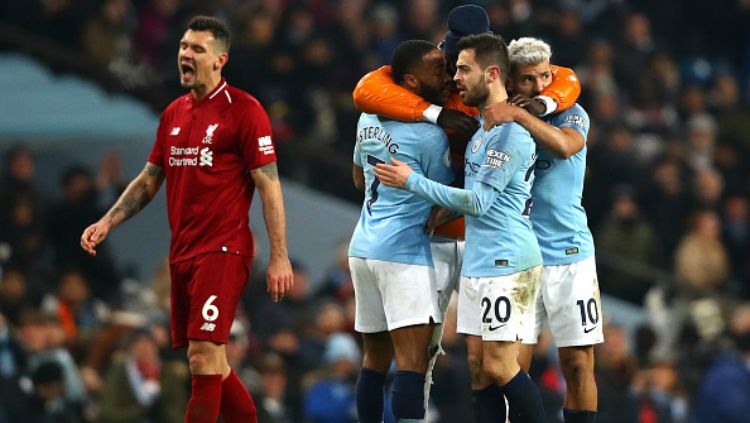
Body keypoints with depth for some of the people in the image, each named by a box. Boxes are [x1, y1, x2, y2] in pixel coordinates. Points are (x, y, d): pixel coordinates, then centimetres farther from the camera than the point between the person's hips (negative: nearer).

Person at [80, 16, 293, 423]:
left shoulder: (243, 110, -7)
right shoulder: (173, 114, 14)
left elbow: (269, 186, -9)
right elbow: (149, 180, 22)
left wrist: (279, 257, -14)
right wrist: (107, 222, 10)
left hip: (223, 251, -8)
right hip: (182, 252, 8)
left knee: (204, 355, -14)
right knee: (211, 362, 11)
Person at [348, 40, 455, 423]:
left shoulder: (369, 118, 10)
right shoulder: (431, 136, -14)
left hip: (363, 246, 8)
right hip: (404, 253, -8)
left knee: (375, 359, 13)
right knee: (412, 360, -12)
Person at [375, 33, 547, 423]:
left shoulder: (510, 131, -15)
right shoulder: (481, 127, 15)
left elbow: (478, 201, -17)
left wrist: (412, 182, -11)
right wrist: (442, 212, 16)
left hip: (507, 262, -9)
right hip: (477, 260, 9)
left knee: (499, 367, -11)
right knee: (478, 366, 6)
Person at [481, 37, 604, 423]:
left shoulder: (571, 115, -1)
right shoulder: (497, 122, 8)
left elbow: (565, 145, -24)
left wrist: (519, 116, -29)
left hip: (569, 254, -2)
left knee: (578, 366, -1)